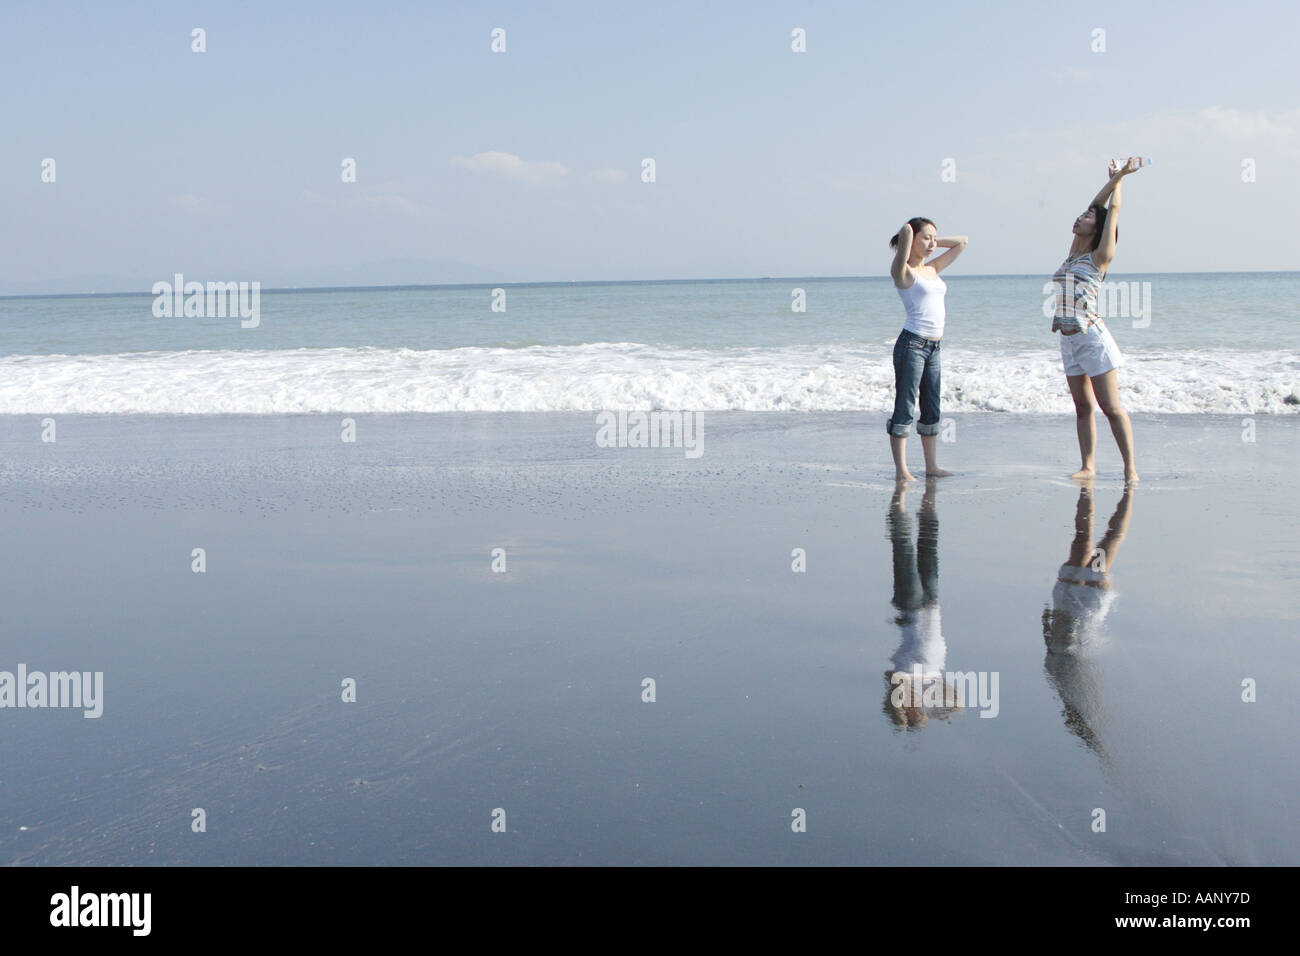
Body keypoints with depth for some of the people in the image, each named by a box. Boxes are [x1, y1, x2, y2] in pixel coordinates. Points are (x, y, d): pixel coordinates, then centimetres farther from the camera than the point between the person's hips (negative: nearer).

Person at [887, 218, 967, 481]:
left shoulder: (933, 269, 17)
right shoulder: (903, 272, -5)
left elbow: (962, 241, 26)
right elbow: (906, 232, -21)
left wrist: (934, 241, 16)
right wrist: (907, 235, 2)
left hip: (933, 348, 8)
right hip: (911, 344, -8)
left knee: (931, 409, 11)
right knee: (904, 408, -5)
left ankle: (931, 467, 18)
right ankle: (901, 470, -4)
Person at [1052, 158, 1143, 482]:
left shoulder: (1099, 257, -6)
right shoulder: (1074, 252, 12)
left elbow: (1112, 209, -1)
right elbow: (1095, 206, 18)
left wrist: (1120, 178, 10)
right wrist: (1114, 178, 25)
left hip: (1092, 337, -7)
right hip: (1069, 339, 7)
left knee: (1111, 407, -6)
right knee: (1083, 406, 8)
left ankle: (1130, 467, -3)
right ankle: (1088, 465, 11)